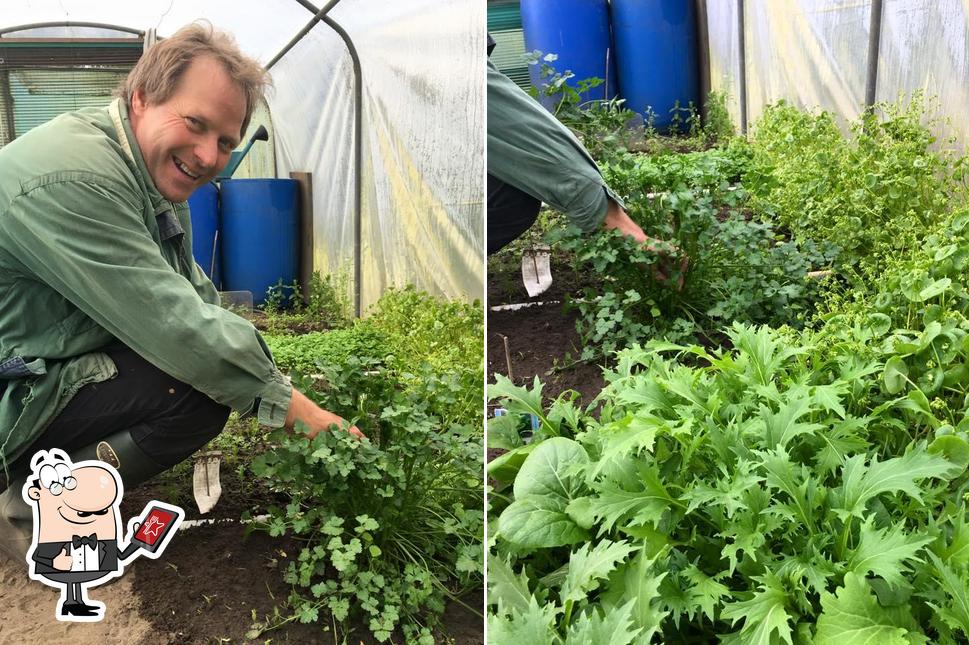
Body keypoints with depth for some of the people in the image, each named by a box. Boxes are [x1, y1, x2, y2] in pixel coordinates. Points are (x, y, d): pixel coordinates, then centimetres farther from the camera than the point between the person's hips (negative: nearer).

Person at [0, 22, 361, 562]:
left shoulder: (157, 173, 5)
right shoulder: (76, 178, -28)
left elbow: (198, 297, 9)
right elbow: (175, 328, -29)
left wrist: (261, 364, -2)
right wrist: (293, 407, -21)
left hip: (61, 361, 10)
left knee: (213, 365, 7)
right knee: (202, 394, -21)